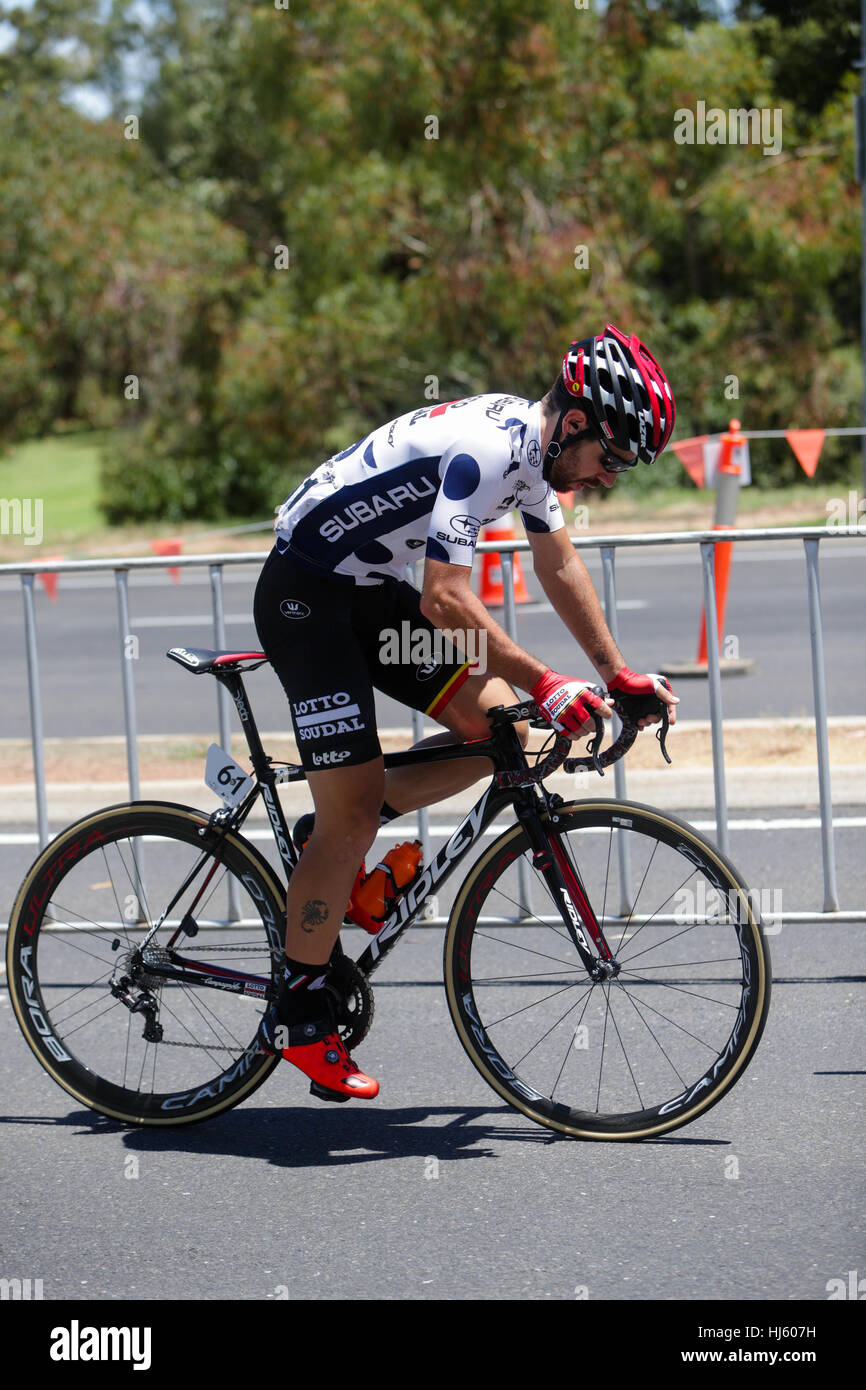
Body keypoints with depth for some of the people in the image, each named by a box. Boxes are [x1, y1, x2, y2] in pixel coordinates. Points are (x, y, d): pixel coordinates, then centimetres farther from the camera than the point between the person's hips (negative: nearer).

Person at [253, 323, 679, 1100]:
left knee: (500, 726, 0)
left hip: (372, 593, 9)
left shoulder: (531, 446, 1)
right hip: (305, 596, -9)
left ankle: (341, 835, 13)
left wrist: (617, 673, 15)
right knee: (354, 813, -9)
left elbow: (560, 566, 16)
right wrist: (544, 683, -33)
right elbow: (446, 599, -34)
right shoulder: (487, 448, -28)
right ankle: (298, 1017, 3)